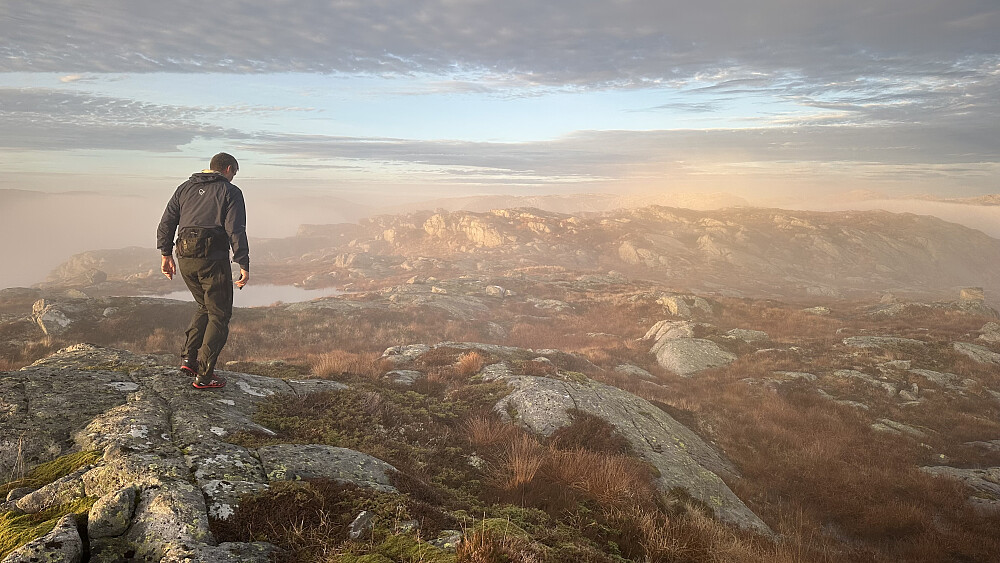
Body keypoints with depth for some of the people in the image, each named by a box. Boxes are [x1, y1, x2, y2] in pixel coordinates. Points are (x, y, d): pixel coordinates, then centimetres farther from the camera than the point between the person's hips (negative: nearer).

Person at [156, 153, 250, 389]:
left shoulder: (185, 188, 18)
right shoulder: (230, 192, 1)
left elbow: (166, 223, 14)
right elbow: (236, 231, -9)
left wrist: (166, 255, 19)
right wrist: (244, 265, -9)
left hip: (185, 258, 6)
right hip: (213, 258, -6)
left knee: (205, 307, 25)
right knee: (219, 315, 4)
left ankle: (189, 358, 15)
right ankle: (204, 375, 2)